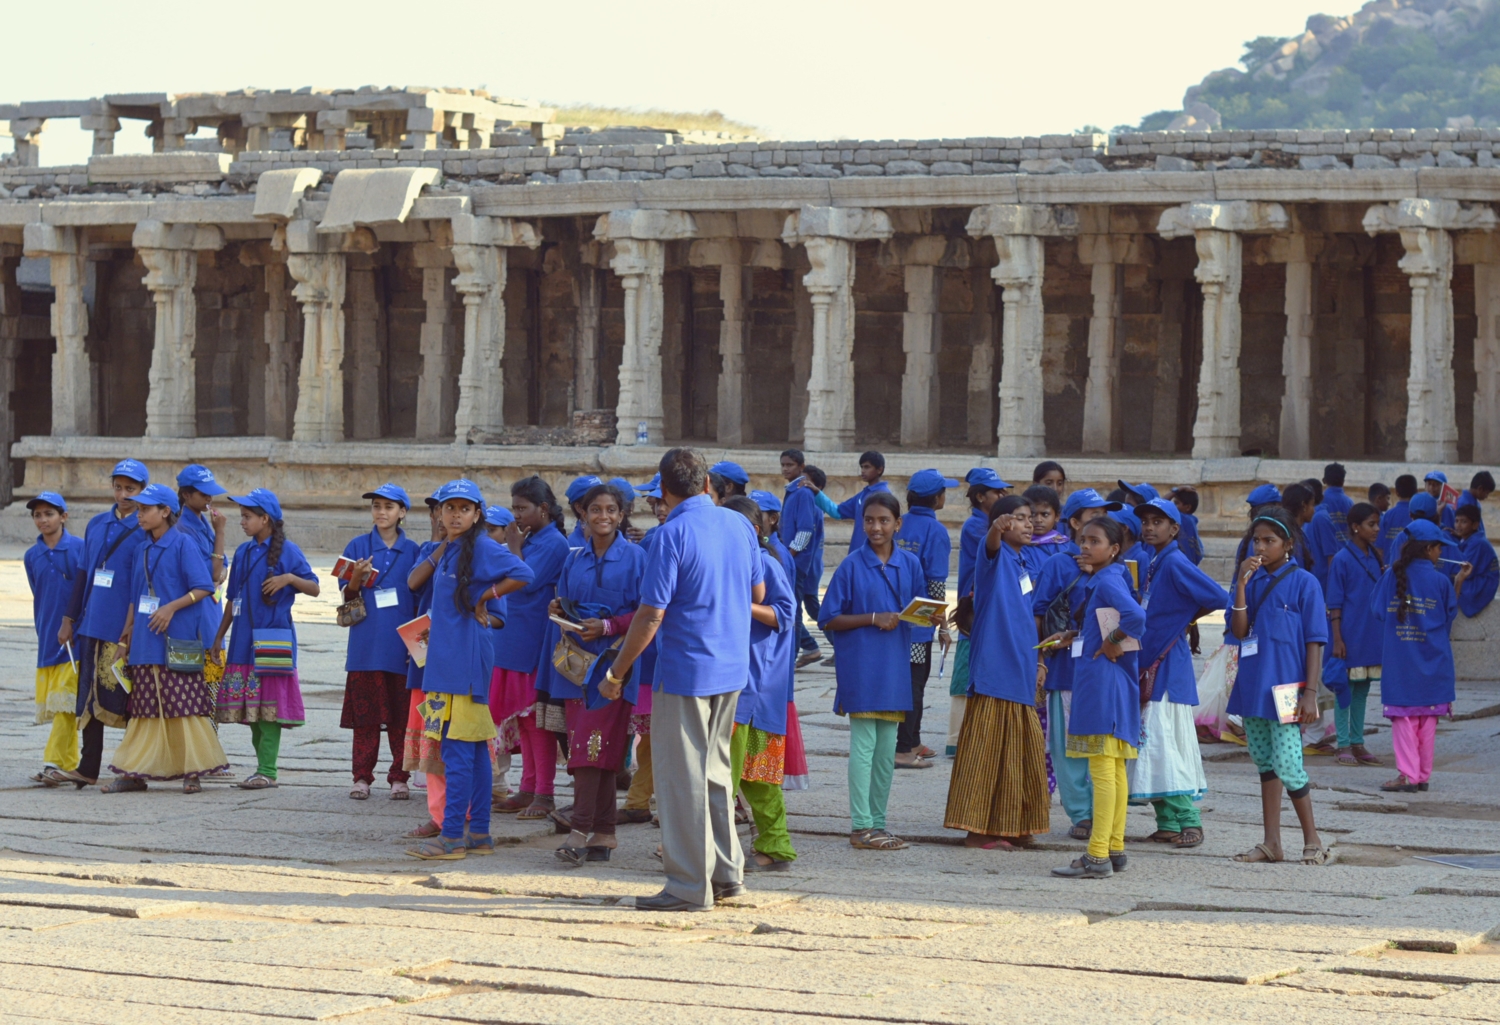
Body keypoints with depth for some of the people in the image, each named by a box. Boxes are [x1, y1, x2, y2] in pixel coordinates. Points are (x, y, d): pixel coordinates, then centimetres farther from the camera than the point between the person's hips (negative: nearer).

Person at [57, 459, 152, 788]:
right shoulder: (97, 524, 14)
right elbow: (83, 573, 18)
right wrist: (69, 619, 16)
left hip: (126, 628, -5)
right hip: (93, 623, 5)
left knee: (125, 697, -3)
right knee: (90, 695, 5)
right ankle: (88, 768, 9)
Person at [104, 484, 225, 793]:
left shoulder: (182, 544, -4)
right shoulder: (142, 550, 15)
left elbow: (203, 588, -9)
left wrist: (171, 607, -18)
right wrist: (127, 633, 16)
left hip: (176, 640, -6)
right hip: (144, 641, 6)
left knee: (183, 706, -5)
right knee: (145, 709, 6)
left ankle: (192, 771, 1)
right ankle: (135, 773, 8)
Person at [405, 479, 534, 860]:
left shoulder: (482, 548, -10)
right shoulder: (449, 551, 16)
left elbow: (522, 575, -20)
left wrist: (483, 600, -12)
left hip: (467, 658, -9)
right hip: (446, 657, 9)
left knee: (458, 748, -8)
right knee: (474, 747, 11)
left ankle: (452, 838, -7)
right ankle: (479, 833, 15)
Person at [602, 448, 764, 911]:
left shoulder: (672, 535, -16)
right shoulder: (740, 525, 4)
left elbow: (650, 616, -17)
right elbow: (758, 593, 16)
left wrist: (616, 673, -8)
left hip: (684, 669, -7)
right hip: (732, 666, 7)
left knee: (683, 777, 0)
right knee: (716, 769, 19)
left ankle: (690, 886, 2)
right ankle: (727, 871, 23)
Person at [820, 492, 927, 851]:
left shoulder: (910, 565, 7)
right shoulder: (852, 566, -4)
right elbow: (829, 620, -5)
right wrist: (873, 618, -14)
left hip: (895, 667, 4)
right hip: (860, 668, -4)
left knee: (887, 750, 8)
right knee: (864, 746, -5)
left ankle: (877, 822, 16)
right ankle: (861, 827, -3)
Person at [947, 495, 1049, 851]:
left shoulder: (1022, 563, 16)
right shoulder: (996, 556, -7)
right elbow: (991, 545, -32)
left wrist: (1035, 663, 22)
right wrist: (997, 529, -54)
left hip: (1020, 674, 9)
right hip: (993, 670, -9)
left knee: (1025, 751, 12)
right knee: (986, 749, -5)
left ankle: (1012, 826, 21)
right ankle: (977, 829, -2)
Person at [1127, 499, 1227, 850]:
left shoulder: (1175, 564, -13)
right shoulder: (1150, 566, 15)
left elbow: (1218, 598, -20)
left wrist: (1185, 620, -6)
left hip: (1168, 665, -9)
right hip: (1149, 664, 9)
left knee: (1166, 743, -11)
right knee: (1152, 745, 9)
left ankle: (1189, 822, -7)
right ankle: (1168, 822, 13)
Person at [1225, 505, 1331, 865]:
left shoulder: (1303, 582, -5)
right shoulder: (1251, 579, 9)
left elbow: (1315, 643, -6)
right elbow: (1239, 631, -1)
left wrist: (1310, 694, -12)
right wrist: (1242, 585, -11)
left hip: (1284, 690, -6)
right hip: (1252, 686, 6)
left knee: (1287, 765, -8)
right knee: (1265, 763, 11)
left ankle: (1313, 841, 6)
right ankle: (1271, 842, 16)